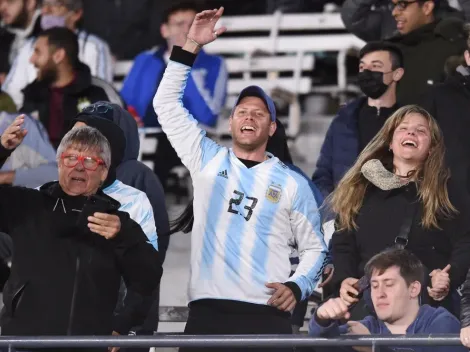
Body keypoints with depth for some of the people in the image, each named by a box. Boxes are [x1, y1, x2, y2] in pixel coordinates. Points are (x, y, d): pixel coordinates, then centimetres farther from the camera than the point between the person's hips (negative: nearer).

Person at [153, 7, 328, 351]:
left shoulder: (292, 183, 11)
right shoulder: (208, 161, 14)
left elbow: (314, 247, 15)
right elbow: (167, 103, 11)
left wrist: (297, 286, -5)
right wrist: (190, 47, 4)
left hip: (267, 315, -1)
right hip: (207, 311, 1)